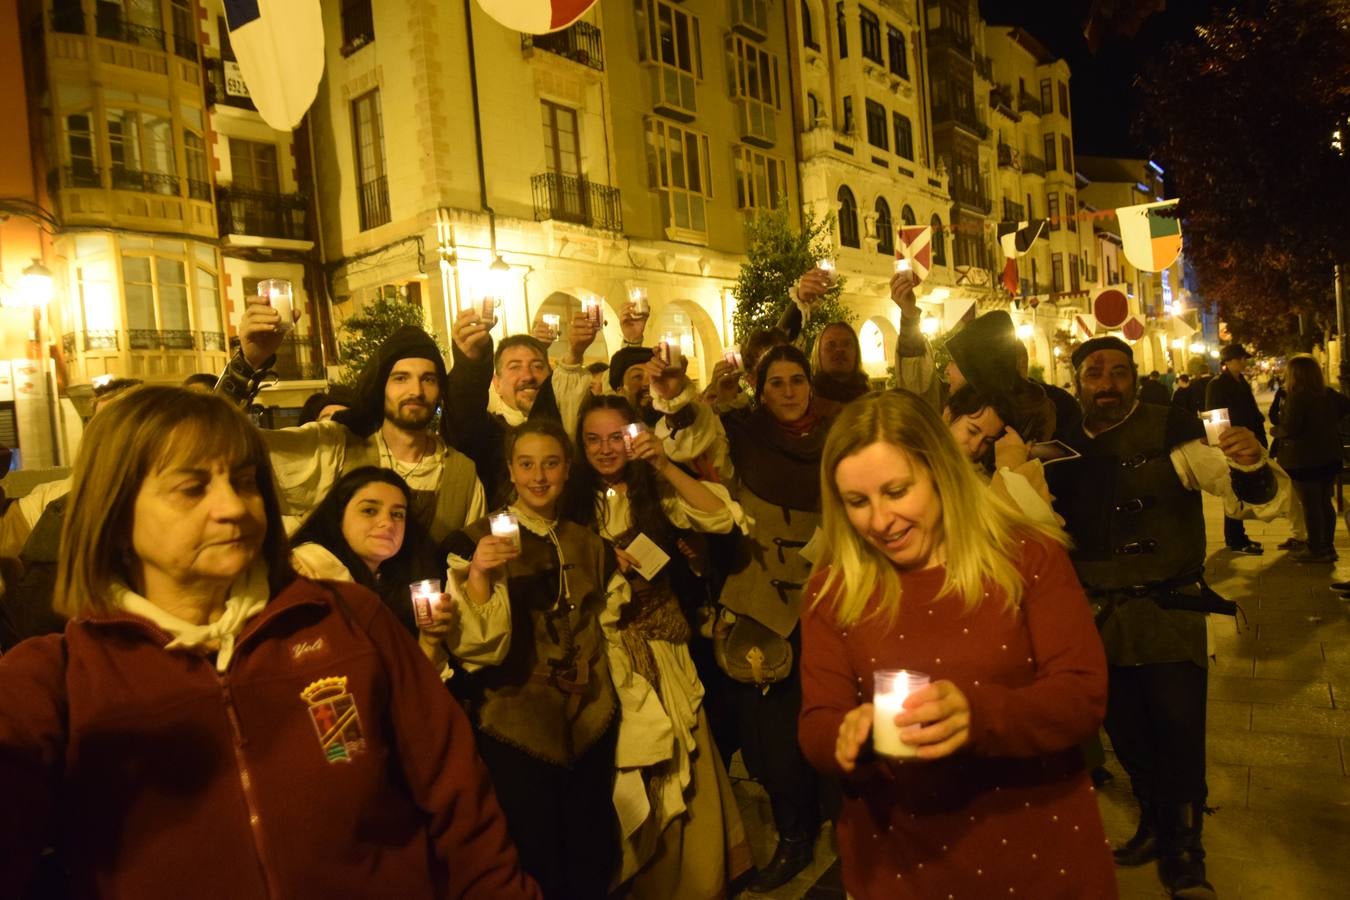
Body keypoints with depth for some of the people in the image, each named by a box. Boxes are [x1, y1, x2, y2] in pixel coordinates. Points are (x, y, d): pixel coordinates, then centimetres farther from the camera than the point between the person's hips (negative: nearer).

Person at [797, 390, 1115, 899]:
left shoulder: (1028, 555, -9)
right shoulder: (833, 588, -5)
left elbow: (1085, 695, -14)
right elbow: (815, 724, -5)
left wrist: (979, 715, -32)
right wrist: (846, 736, -29)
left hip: (1039, 849, -1)